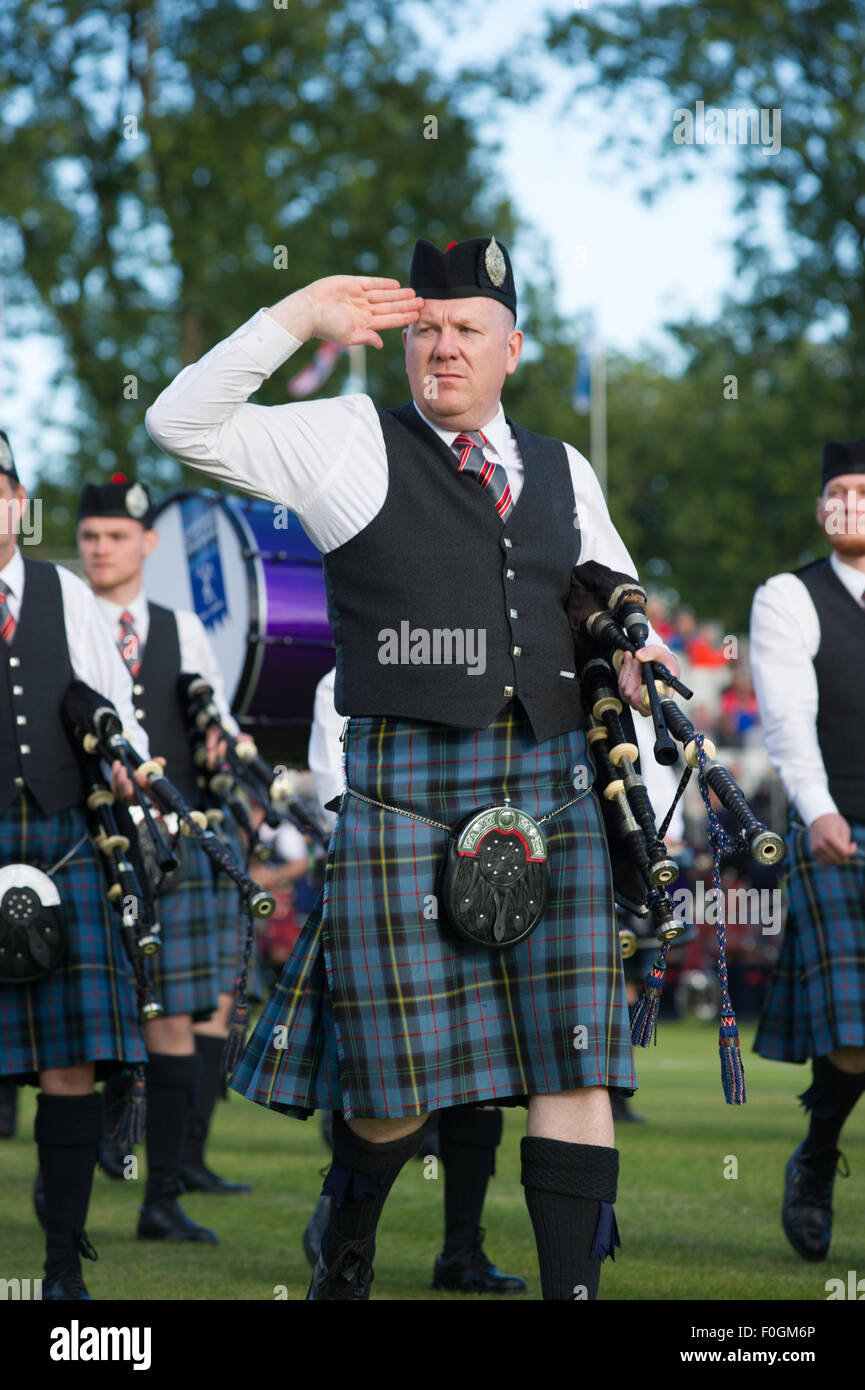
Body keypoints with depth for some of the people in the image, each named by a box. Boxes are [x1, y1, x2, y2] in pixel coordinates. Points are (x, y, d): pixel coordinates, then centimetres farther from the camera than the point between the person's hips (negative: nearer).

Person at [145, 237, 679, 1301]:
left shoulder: (562, 471, 18)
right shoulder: (352, 443, 6)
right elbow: (181, 425, 0)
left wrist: (631, 655, 11)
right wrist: (295, 319, -6)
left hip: (552, 786, 3)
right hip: (405, 787, -3)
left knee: (574, 1066, -5)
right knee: (397, 1072, 0)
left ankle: (573, 1289, -2)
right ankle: (344, 1263, 27)